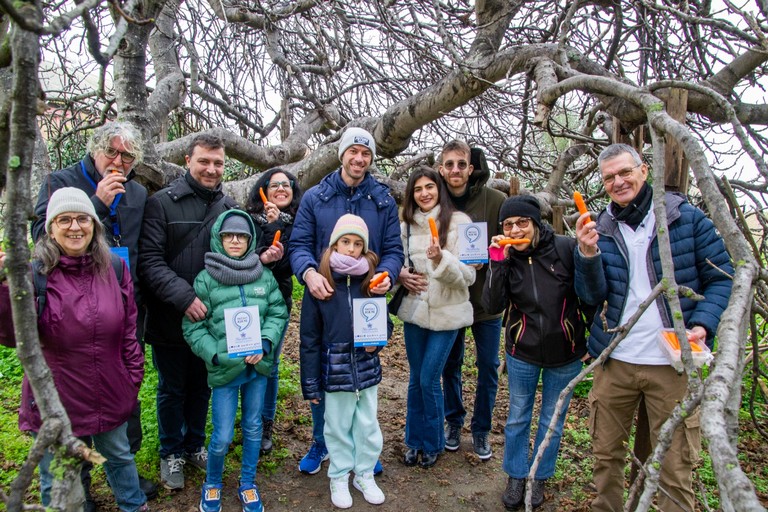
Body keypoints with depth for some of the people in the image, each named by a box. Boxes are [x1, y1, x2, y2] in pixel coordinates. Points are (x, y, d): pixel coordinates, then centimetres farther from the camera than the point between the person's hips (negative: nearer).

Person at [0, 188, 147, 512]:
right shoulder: (35, 274, -13)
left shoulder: (115, 268, -2)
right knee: (56, 481, 17)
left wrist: (134, 374, 4)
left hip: (110, 396, 3)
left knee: (119, 456, 25)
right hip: (55, 399, -3)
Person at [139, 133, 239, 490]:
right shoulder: (162, 203, -10)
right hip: (170, 320, -4)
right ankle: (171, 453, 34)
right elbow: (150, 261, -17)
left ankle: (194, 445, 40)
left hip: (213, 318, 4)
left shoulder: (229, 207, 4)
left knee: (202, 387, 19)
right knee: (172, 389, 14)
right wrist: (183, 296, -26)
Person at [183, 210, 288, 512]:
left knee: (253, 428, 16)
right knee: (222, 437, 4)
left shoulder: (264, 276, 1)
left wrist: (265, 343, -13)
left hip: (258, 365, 3)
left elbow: (278, 313, 2)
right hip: (224, 369, -3)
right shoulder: (205, 280, -7)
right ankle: (212, 484, 34)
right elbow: (192, 327, -6)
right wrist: (216, 356, -16)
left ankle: (248, 484, 38)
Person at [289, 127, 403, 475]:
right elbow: (299, 244, -3)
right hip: (323, 299, 0)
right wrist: (308, 271, -24)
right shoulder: (315, 197, 1)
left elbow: (393, 249, 2)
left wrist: (386, 274, -19)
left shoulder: (384, 201, 4)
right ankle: (320, 443, 32)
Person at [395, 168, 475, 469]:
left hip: (446, 313, -4)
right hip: (414, 310, 4)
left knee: (429, 380, 1)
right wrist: (401, 275, -6)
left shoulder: (459, 222, -9)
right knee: (415, 379, 13)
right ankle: (414, 440, 32)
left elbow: (468, 275, -12)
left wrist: (441, 258, -29)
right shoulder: (407, 225, 4)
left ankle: (433, 443, 24)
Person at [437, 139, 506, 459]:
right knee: (450, 363, 13)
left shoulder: (494, 200, -10)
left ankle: (481, 429, 27)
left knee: (488, 366, 8)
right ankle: (454, 421, 34)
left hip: (486, 297, -1)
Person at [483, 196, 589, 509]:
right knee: (518, 417, 14)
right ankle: (516, 476, 34)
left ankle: (540, 478, 35)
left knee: (553, 420, 15)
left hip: (566, 354, -1)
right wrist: (498, 263, -27)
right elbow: (492, 306, -19)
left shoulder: (566, 248, -15)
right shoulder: (505, 257, -9)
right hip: (523, 353, 1)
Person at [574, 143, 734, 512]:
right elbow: (593, 296, -2)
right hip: (614, 361, 3)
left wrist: (702, 325, -16)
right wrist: (587, 254, -20)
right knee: (605, 454, 14)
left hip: (673, 363, -2)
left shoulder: (686, 218, -2)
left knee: (675, 470, 6)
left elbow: (722, 278, 0)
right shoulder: (602, 228, 5)